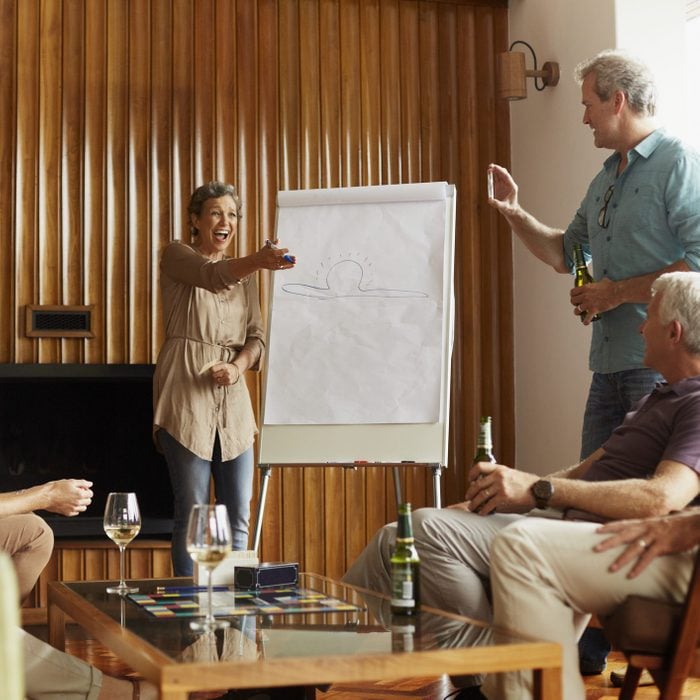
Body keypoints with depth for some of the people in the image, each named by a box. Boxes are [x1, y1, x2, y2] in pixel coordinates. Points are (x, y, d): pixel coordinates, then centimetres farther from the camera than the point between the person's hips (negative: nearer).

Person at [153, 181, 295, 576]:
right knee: (192, 513, -4)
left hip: (233, 400, 6)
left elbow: (257, 336, 12)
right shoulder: (177, 255, -1)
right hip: (187, 398, -6)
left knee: (239, 516, 6)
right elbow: (211, 276, -23)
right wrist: (257, 261, -42)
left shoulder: (245, 276, 17)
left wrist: (238, 366, -11)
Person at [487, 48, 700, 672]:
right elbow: (567, 252, 30)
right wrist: (514, 213, 18)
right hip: (612, 362, 9)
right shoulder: (607, 179, 20)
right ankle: (591, 645, 20)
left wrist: (618, 292, -13)